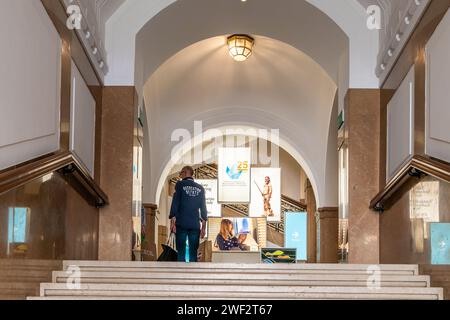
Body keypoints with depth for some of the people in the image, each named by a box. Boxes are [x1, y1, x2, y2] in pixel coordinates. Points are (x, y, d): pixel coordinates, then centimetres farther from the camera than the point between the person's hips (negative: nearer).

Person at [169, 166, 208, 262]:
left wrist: (172, 221, -4)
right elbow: (203, 207, 9)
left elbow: (175, 203, -4)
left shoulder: (180, 185, 3)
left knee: (181, 252, -2)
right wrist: (204, 226, 11)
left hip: (182, 224, -3)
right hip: (195, 225, 3)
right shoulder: (200, 188, 12)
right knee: (193, 253, 4)